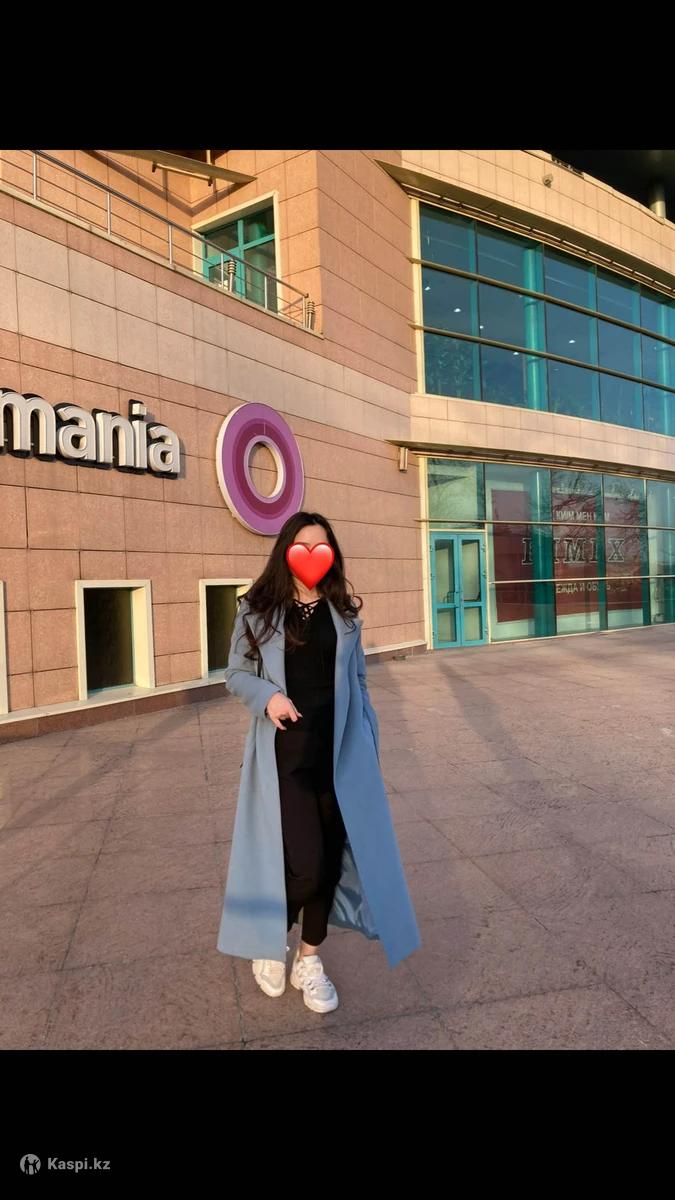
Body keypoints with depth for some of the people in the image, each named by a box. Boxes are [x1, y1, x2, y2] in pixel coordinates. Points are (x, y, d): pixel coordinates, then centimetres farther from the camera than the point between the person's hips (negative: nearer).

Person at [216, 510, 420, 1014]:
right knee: (304, 863, -9)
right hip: (284, 754, -3)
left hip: (340, 752, 3)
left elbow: (358, 682, 10)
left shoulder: (344, 612, 5)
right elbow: (236, 674, 3)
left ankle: (309, 960, 35)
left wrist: (370, 745, 8)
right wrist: (266, 697, -17)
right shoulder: (258, 609, -3)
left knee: (331, 858, 11)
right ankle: (271, 939, 26)